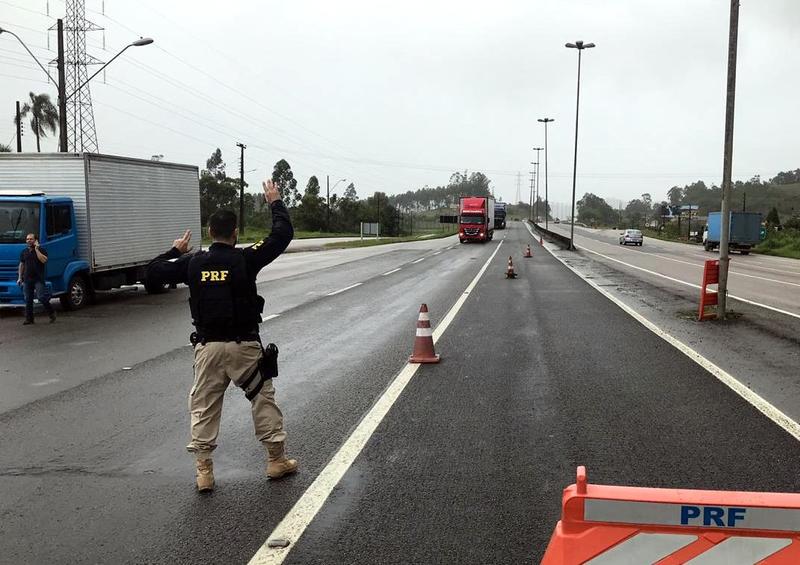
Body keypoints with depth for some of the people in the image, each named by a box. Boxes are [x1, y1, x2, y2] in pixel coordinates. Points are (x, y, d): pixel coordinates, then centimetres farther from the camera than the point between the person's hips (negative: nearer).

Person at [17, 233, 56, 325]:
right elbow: (21, 265, 18)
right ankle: (29, 319, 11)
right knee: (28, 300, 6)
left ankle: (52, 313, 6)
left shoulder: (41, 250, -1)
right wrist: (20, 277, 13)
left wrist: (36, 249, -13)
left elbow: (43, 260, -19)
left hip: (38, 279, -5)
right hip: (27, 279, 5)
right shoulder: (24, 252, 14)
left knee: (41, 297, -12)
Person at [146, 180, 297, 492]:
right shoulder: (245, 259, -8)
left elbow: (152, 273, 9)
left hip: (208, 346, 2)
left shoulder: (193, 262, -1)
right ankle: (277, 460, 19)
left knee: (203, 408, 11)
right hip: (244, 346, -2)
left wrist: (175, 250, 24)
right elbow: (283, 234, -3)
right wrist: (275, 202, 12)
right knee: (263, 399, 12)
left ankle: (204, 470, 11)